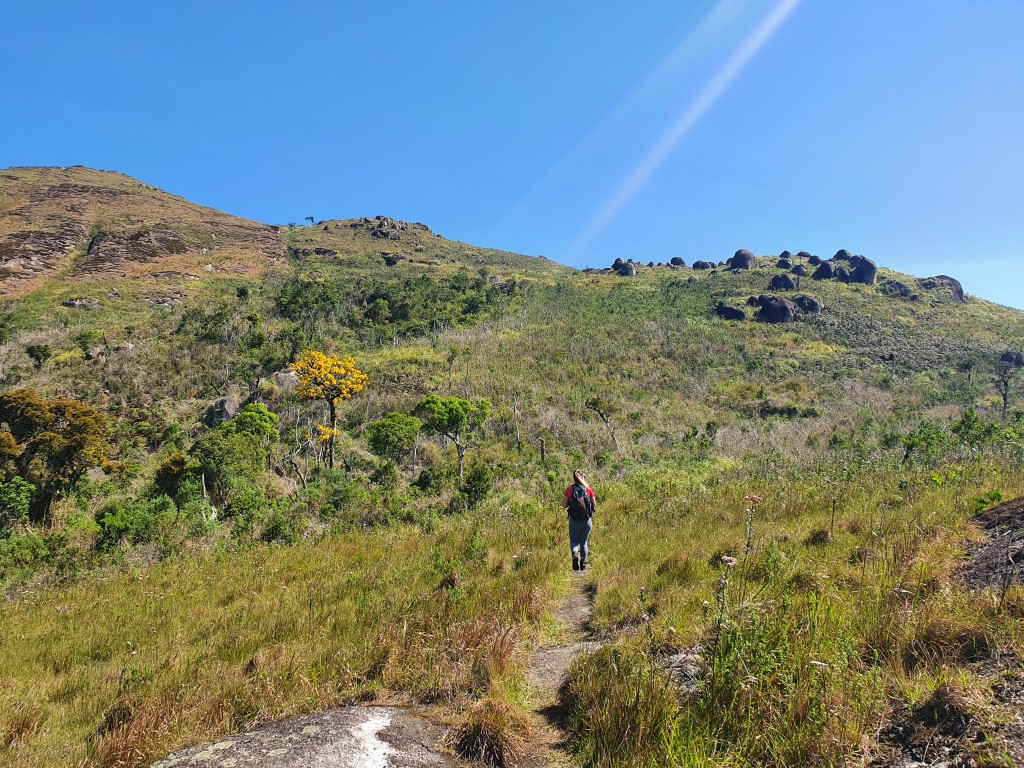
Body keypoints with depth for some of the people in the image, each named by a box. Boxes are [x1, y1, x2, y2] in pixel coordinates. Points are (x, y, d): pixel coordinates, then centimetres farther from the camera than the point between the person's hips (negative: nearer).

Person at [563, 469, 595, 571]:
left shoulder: (569, 490, -6)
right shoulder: (589, 489, -5)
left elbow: (564, 505, -2)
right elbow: (594, 505, 1)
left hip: (574, 520, -1)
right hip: (587, 519, 1)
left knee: (574, 541, 13)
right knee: (583, 542, 16)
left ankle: (574, 554, -16)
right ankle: (583, 564, 16)